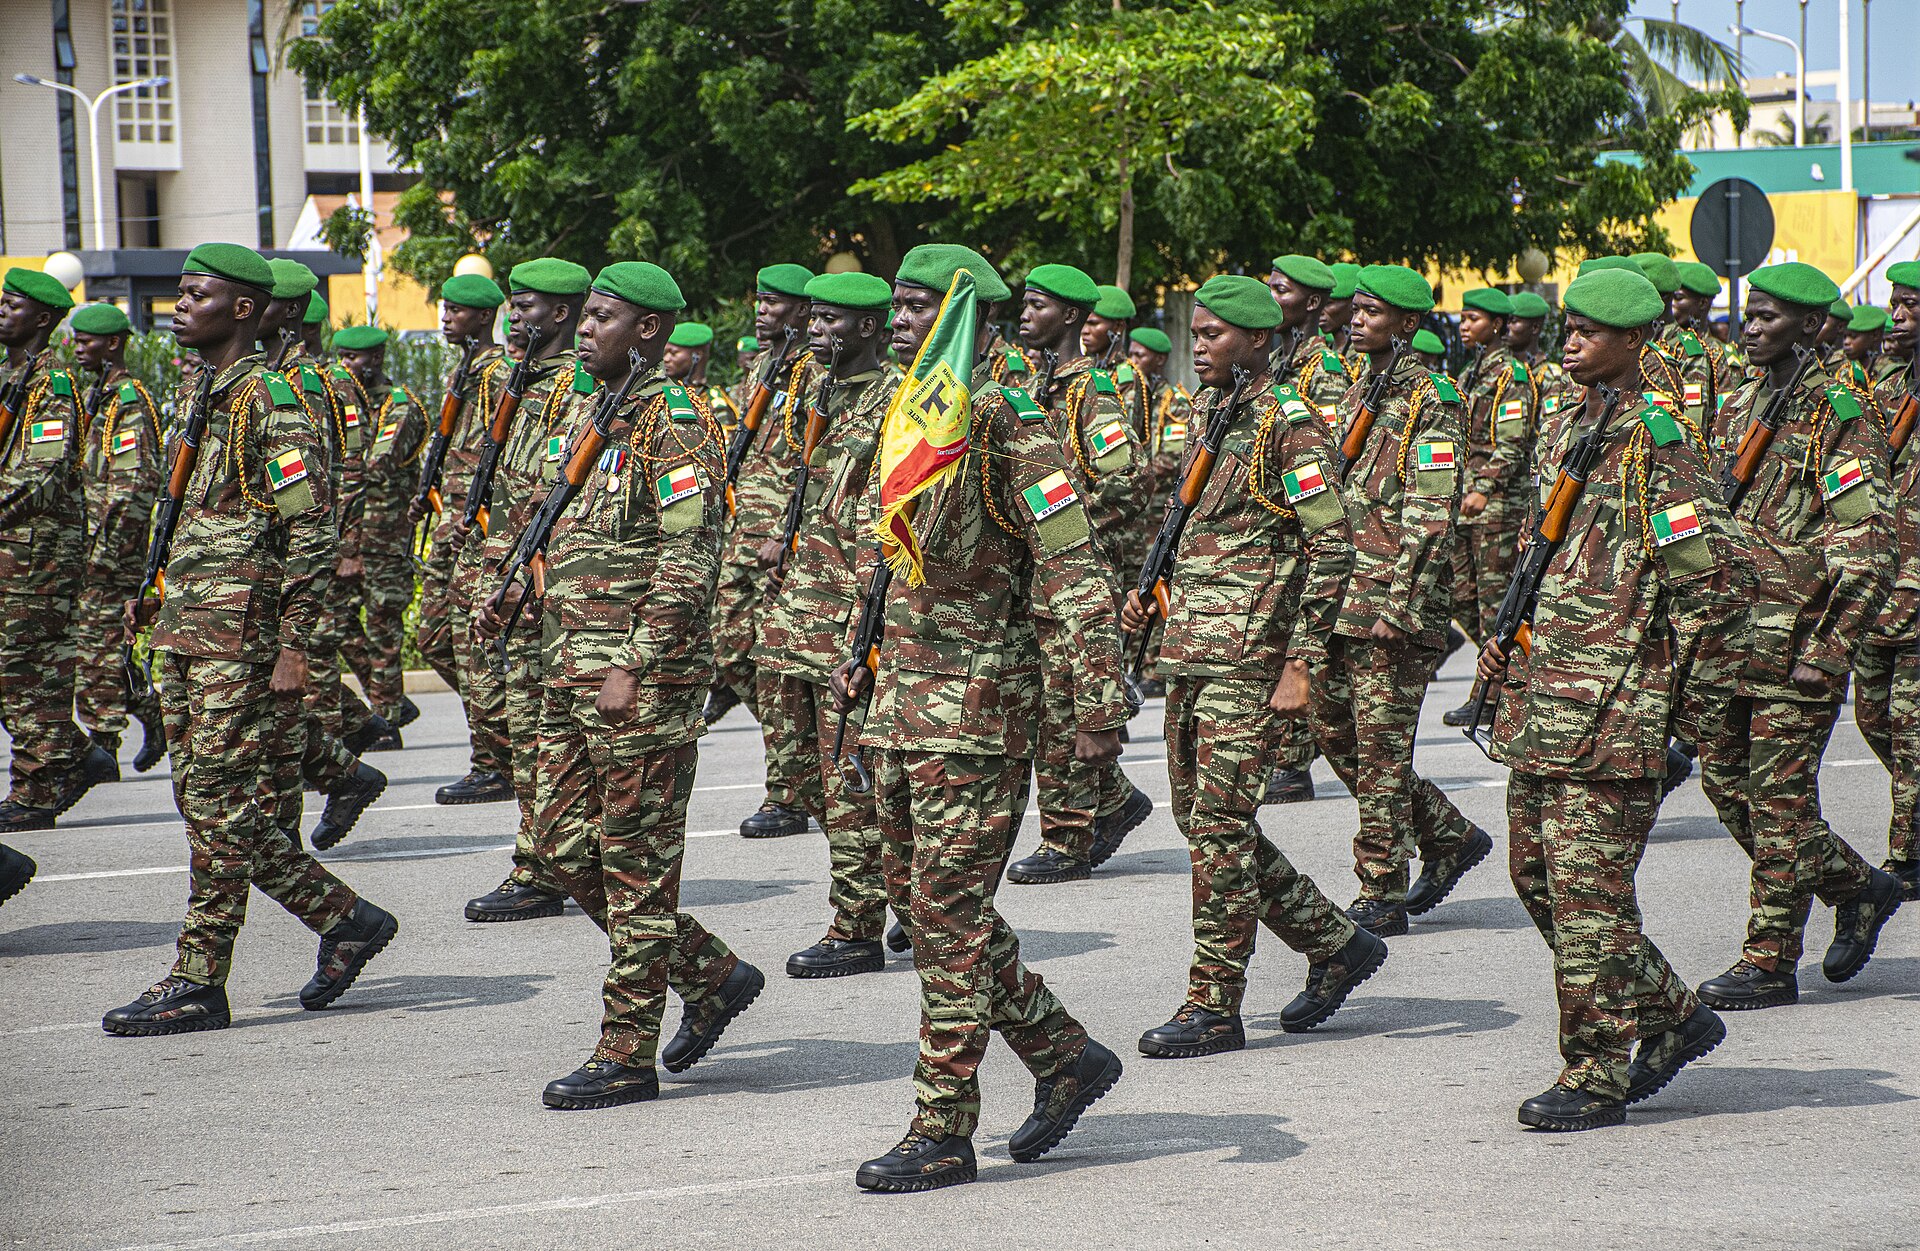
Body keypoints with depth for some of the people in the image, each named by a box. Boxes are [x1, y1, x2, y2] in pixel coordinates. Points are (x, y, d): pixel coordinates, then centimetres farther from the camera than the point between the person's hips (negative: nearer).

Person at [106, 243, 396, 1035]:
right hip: (183, 629, 10)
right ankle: (343, 918, 19)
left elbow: (312, 530, -14)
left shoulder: (271, 400, -10)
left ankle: (198, 985, -2)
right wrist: (153, 594, 19)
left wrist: (294, 646, -18)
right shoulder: (201, 396, 18)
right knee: (205, 800, 9)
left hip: (240, 629, -10)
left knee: (218, 803, -6)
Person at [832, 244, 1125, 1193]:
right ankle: (1065, 1056, 25)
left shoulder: (1009, 425, -13)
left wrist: (1099, 704, -22)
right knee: (921, 900, 12)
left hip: (978, 704, -9)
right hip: (901, 701, 9)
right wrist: (864, 658, 22)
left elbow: (1074, 570, -17)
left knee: (949, 915, -6)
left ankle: (942, 1134, 0)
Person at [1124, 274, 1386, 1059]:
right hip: (1190, 649, 9)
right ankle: (1334, 943, 24)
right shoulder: (1213, 416, 17)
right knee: (1202, 818, 11)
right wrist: (1152, 591, 13)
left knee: (1221, 825, -8)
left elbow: (1331, 545, -14)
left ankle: (1214, 1007, -2)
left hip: (1250, 654, -9)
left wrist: (1301, 663, -18)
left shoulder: (1289, 422, -10)